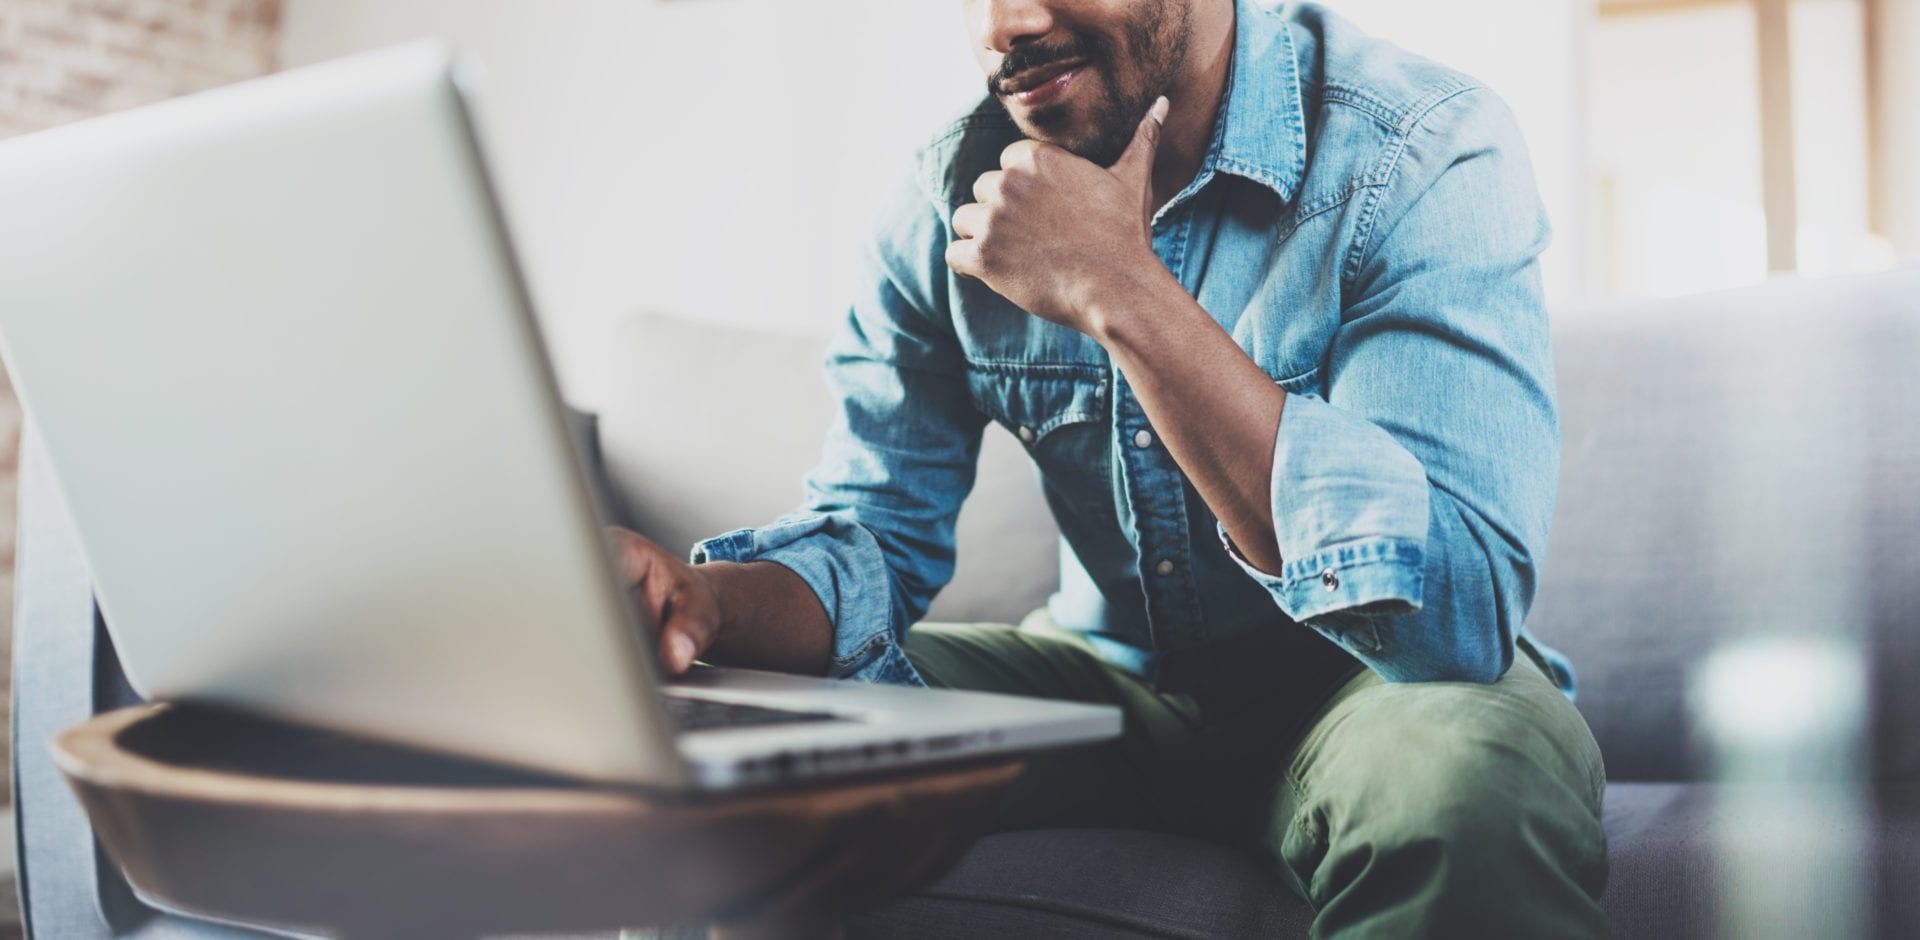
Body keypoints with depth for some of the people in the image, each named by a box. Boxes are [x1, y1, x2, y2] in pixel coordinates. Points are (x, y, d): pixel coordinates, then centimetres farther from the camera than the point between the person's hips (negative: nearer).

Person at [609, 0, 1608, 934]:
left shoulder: (1425, 158, -21)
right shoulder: (953, 191, -6)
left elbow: (1458, 608, -33)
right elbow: (874, 541, -2)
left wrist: (1121, 293, -35)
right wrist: (709, 599, -27)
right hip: (1107, 681, 4)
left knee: (1460, 780, -37)